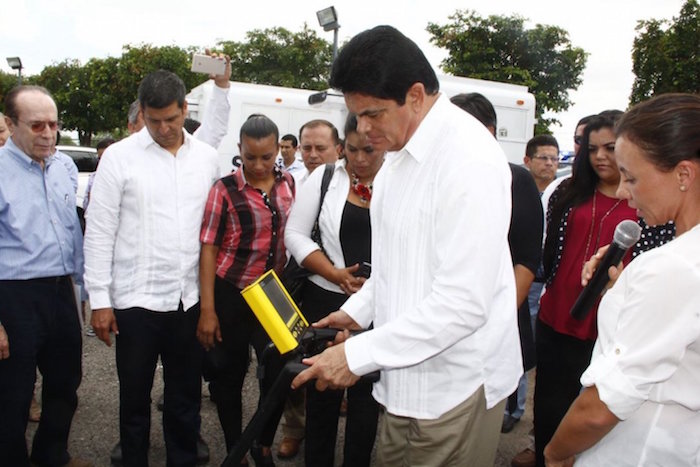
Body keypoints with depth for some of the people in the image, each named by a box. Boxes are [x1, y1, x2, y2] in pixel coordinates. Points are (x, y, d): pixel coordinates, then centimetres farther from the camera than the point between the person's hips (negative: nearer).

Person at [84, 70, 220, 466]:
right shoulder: (119, 156, -3)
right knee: (135, 395, 13)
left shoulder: (207, 157, 5)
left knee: (187, 393, 15)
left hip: (191, 299, 2)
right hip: (136, 299, -2)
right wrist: (99, 299, -5)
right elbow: (99, 232, -3)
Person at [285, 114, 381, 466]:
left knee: (366, 397, 10)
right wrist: (334, 274, -13)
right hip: (325, 302, 1)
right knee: (322, 394, 13)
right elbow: (295, 234, -1)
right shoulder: (324, 178, 1)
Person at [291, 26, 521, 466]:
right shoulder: (400, 153, 7)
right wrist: (358, 310, 7)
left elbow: (463, 304, -26)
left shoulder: (469, 159, -22)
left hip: (455, 384, -8)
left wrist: (358, 355, -22)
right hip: (406, 375, 8)